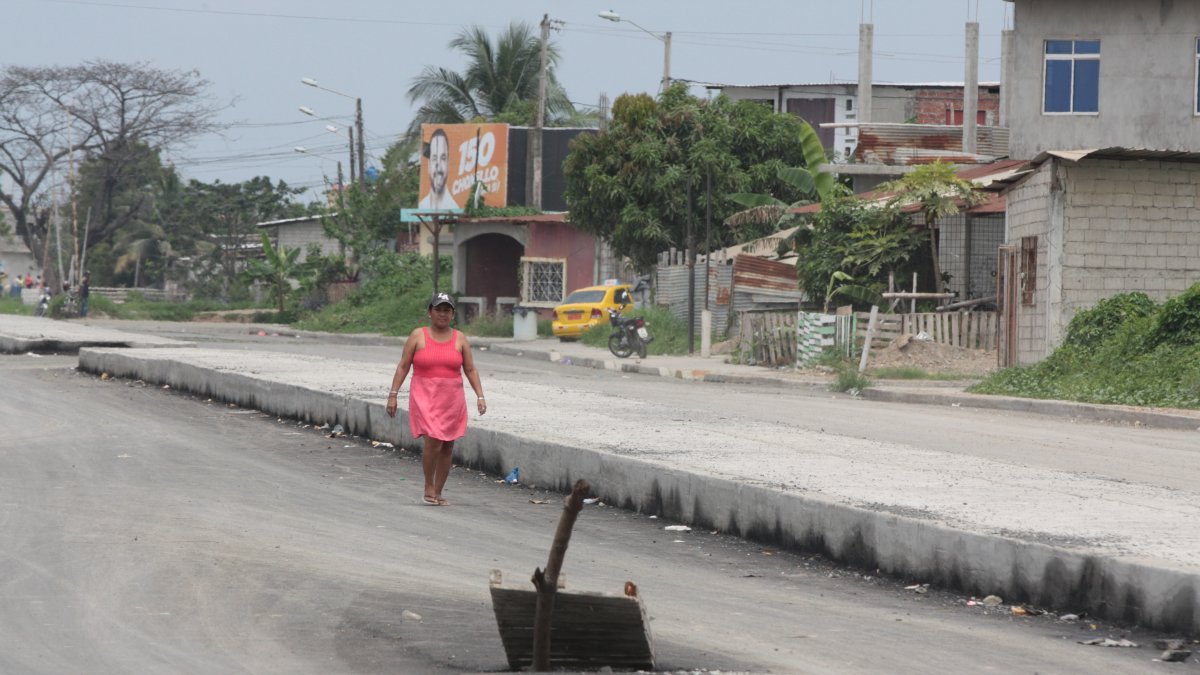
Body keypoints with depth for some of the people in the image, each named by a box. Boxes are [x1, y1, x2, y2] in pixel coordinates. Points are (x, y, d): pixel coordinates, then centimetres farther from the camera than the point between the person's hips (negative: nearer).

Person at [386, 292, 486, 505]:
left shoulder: (460, 339, 7)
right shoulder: (418, 336, 1)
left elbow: (470, 369, 8)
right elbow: (403, 366, 2)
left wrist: (480, 396, -2)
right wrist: (393, 394, -3)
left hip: (452, 399, 3)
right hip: (425, 398, -3)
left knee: (447, 447, 3)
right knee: (433, 441, -18)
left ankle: (438, 492, 14)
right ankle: (428, 487, -1)